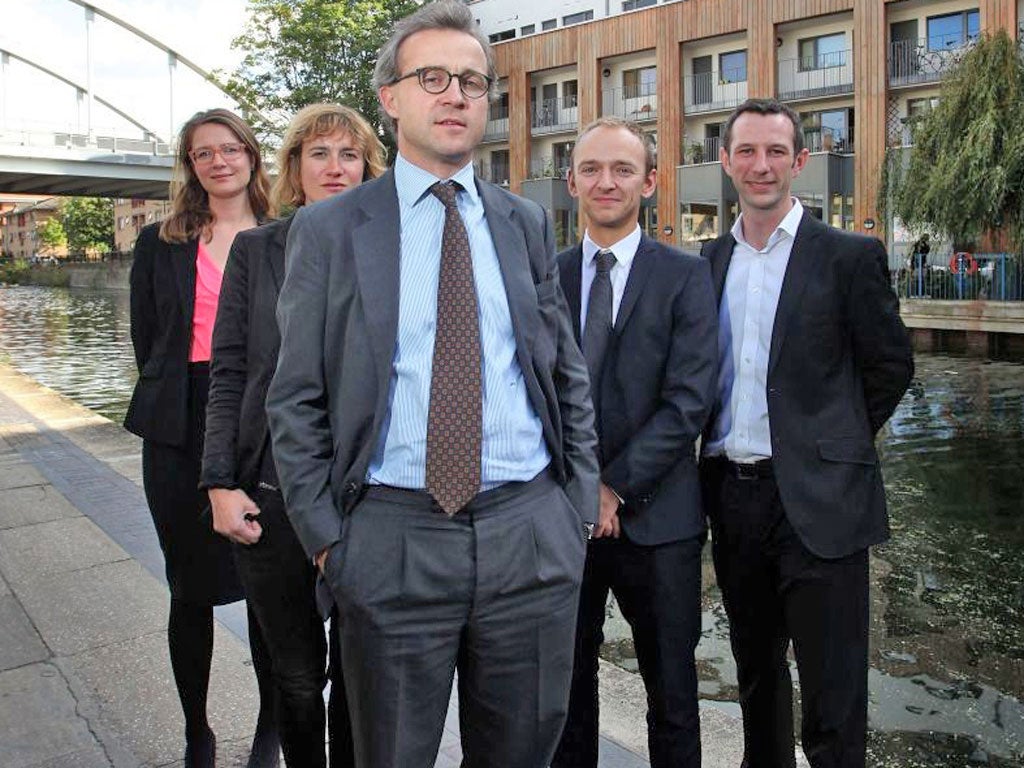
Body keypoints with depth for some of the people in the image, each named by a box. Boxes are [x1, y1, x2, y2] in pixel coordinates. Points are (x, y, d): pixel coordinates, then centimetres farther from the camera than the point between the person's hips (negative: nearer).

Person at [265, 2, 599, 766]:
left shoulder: (526, 223, 8)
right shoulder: (328, 229, -1)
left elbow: (569, 373, 11)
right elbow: (296, 401, 0)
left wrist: (581, 504, 6)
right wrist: (327, 536, -4)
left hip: (532, 535, 3)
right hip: (392, 542, -2)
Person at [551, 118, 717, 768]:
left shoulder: (686, 275, -2)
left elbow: (689, 400, -10)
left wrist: (615, 486, -14)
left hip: (655, 515, -2)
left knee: (672, 689, 12)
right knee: (565, 680, 15)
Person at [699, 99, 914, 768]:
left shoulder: (849, 256, -4)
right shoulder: (709, 261, 9)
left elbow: (891, 366, 1)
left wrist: (831, 445, 3)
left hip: (816, 501, -4)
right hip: (732, 493, 5)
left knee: (833, 699, 2)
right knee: (756, 676, 20)